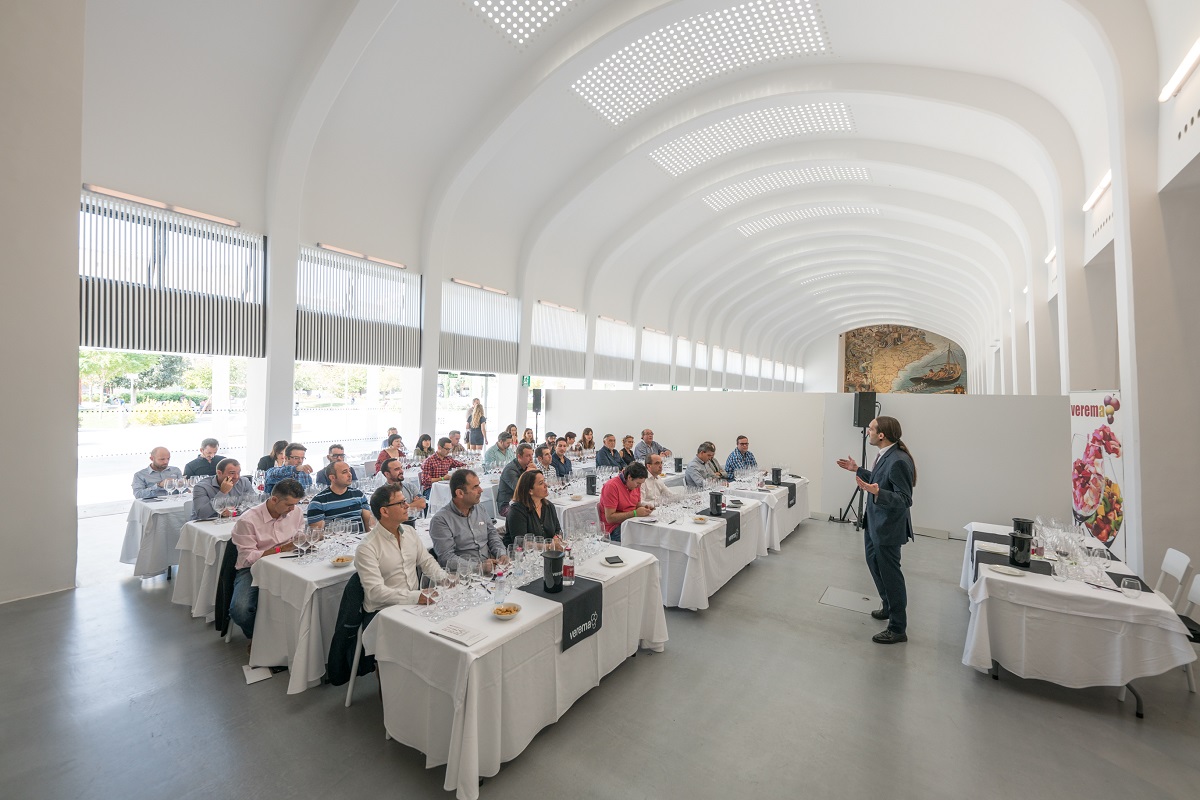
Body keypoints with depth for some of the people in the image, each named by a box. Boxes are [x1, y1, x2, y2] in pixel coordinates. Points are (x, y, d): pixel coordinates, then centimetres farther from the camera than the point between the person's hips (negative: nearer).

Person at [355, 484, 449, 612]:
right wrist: (416, 597, -30)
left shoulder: (410, 532, 9)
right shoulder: (366, 548, -14)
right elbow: (375, 591, -21)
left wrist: (444, 578, -5)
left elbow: (426, 561, 15)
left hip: (414, 604, 7)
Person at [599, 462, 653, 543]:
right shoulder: (612, 486, -18)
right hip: (616, 527, -8)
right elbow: (610, 518, -21)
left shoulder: (635, 484, 6)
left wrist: (645, 506, -3)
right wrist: (635, 513, -22)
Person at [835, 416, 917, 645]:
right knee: (875, 564, 24)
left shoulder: (899, 461, -27)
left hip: (888, 528, -10)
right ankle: (889, 606, 45)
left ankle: (898, 629, 20)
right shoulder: (886, 455, 2)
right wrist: (857, 470, 18)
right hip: (875, 523, 10)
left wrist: (877, 492, -41)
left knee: (889, 573, 4)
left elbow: (904, 500, -27)